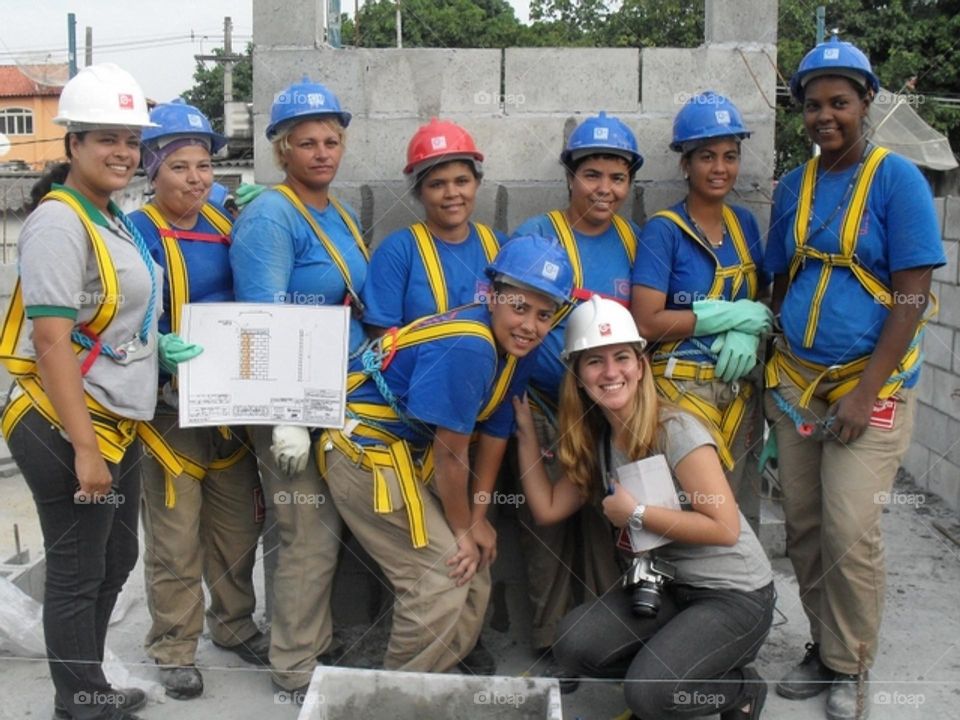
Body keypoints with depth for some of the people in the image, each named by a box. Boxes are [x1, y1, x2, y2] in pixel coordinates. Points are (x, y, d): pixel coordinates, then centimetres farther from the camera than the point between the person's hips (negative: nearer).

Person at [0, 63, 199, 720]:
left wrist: (154, 344, 9)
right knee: (77, 575, 5)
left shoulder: (112, 218, 10)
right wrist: (84, 449, -24)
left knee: (115, 562, 20)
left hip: (120, 424, 9)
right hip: (69, 430, -9)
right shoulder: (59, 223, -17)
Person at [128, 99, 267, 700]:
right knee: (176, 537, 3)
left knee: (238, 525, 16)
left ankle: (235, 624, 36)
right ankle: (175, 650, 21)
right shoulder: (139, 233, -11)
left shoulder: (224, 222, 7)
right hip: (170, 408, -6)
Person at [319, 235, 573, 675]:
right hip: (366, 451, -9)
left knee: (475, 560, 13)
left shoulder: (515, 346, -2)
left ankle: (457, 652, 37)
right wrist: (464, 529, -10)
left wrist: (478, 517, 5)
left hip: (412, 452, 9)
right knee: (443, 575, -10)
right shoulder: (467, 348, -30)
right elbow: (450, 453, -23)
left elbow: (495, 430, 5)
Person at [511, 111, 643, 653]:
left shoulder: (631, 240, 8)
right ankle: (552, 645, 17)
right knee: (549, 522, 2)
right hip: (546, 406, -4)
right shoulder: (537, 234, -4)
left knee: (608, 522, 8)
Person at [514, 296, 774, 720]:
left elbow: (725, 528, -20)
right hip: (668, 587, 6)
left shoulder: (676, 430, -19)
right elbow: (547, 509, -1)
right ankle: (669, 667, 9)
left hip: (736, 595, -6)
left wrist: (636, 514, -19)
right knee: (573, 644, -16)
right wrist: (526, 430, -2)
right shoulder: (596, 442, 3)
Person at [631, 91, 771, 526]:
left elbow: (763, 299, 16)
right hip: (682, 387, -5)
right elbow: (646, 323, -14)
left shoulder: (743, 224, 10)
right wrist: (733, 315, -13)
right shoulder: (664, 230, -7)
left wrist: (749, 333, -8)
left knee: (740, 507, 9)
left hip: (740, 387, 6)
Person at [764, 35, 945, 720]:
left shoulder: (897, 179, -7)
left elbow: (912, 296, -11)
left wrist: (865, 393, -15)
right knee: (803, 527, 8)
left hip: (870, 384, -5)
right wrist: (775, 365, 6)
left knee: (850, 532, -7)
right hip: (797, 382, 5)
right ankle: (823, 648, 26)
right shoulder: (793, 187, 9)